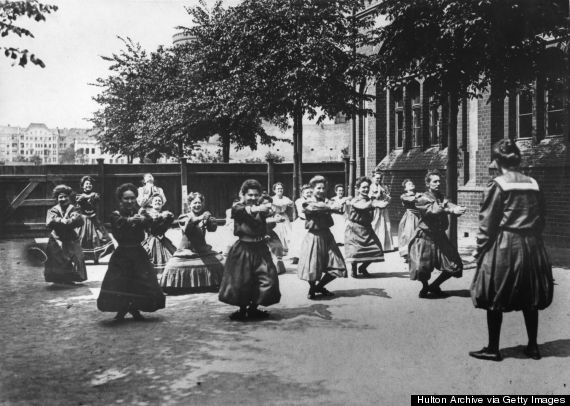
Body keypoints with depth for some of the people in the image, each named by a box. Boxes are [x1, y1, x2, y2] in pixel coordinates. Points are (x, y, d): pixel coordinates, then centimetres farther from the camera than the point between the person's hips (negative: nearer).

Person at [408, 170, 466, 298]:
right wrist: (451, 210, -39)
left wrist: (457, 208, -37)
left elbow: (448, 204, -14)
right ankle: (425, 286, 16)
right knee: (421, 268, -19)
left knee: (455, 265, 3)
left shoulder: (441, 197, 8)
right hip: (425, 237, -6)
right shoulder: (423, 199, -9)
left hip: (440, 237, 6)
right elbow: (434, 210, -26)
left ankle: (434, 286, 26)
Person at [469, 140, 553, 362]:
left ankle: (493, 349, 10)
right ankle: (532, 346, 22)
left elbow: (487, 223, -10)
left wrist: (479, 250, -2)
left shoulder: (497, 185, -10)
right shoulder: (533, 184, 5)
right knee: (530, 299, 15)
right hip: (531, 246, 5)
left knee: (495, 300, 5)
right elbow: (540, 218, 10)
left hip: (504, 246, -5)